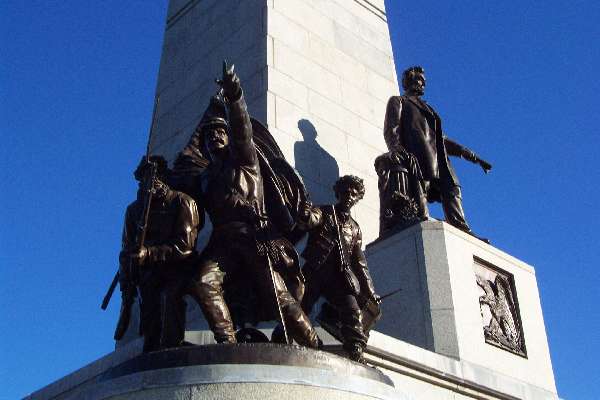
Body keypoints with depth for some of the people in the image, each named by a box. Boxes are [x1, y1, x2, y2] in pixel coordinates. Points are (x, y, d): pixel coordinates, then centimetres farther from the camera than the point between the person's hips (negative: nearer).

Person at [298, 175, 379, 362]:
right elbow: (311, 220, -16)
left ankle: (357, 355, -22)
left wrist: (369, 291, 18)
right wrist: (305, 216, -42)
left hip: (339, 277, 3)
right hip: (314, 272, -3)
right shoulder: (323, 212, 9)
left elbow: (359, 262, 24)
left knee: (353, 311, -17)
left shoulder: (354, 228, 22)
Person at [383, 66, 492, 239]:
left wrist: (472, 156, 27)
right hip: (418, 161, -6)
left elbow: (441, 138, 35)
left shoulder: (427, 108, 39)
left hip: (439, 163, 7)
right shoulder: (398, 101, 19)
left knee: (452, 192, -11)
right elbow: (391, 130, 3)